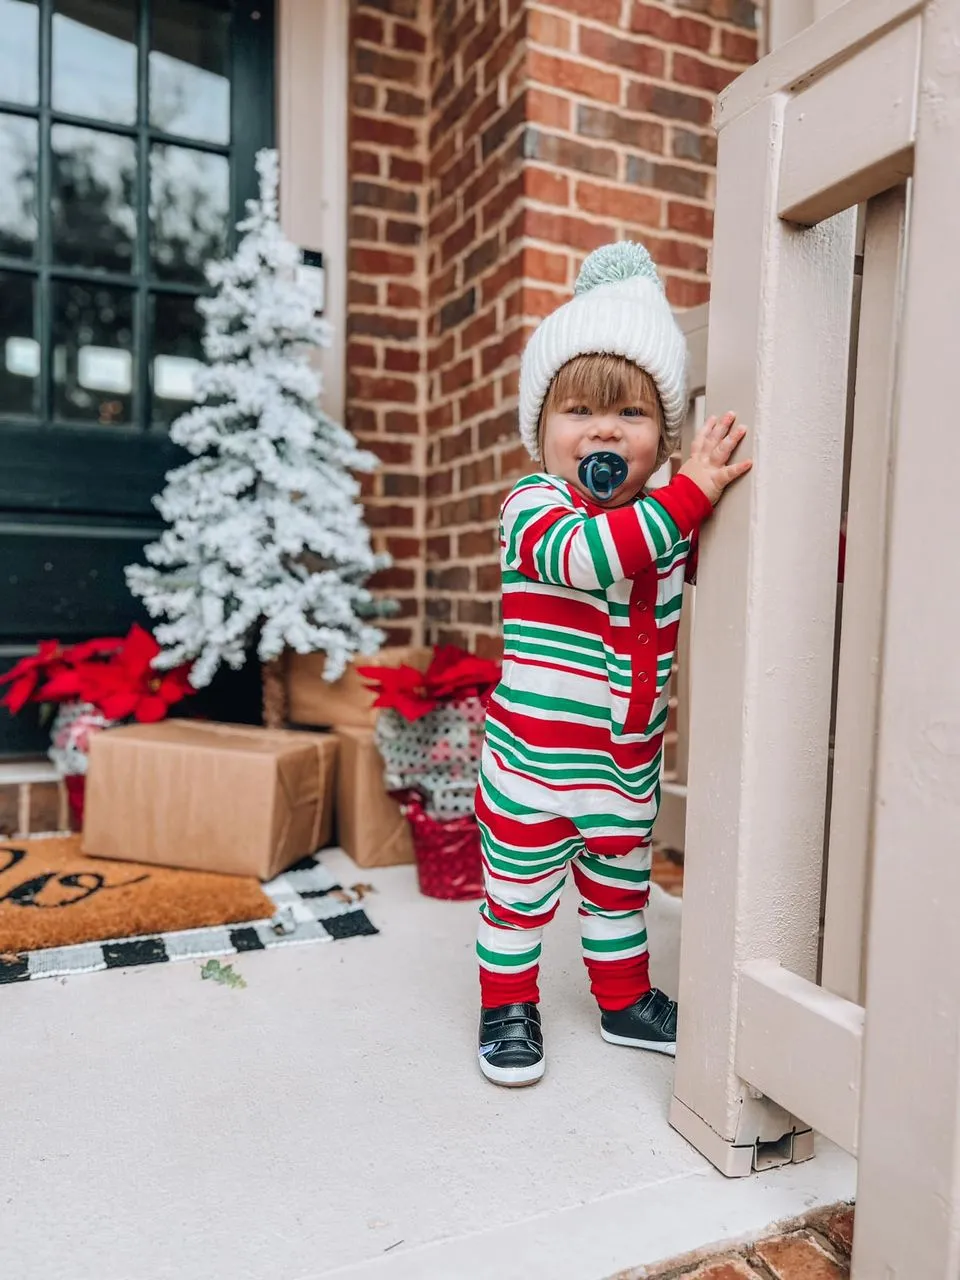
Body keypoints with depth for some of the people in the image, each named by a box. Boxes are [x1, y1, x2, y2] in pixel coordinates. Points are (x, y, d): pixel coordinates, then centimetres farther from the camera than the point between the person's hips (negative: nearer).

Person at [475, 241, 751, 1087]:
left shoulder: (669, 520, 3)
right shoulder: (533, 506, -15)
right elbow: (585, 553, -36)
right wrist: (691, 490, -34)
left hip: (630, 761, 6)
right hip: (534, 757, -5)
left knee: (622, 884, 23)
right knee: (520, 891, 11)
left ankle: (626, 1001, 44)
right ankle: (508, 1007, 34)